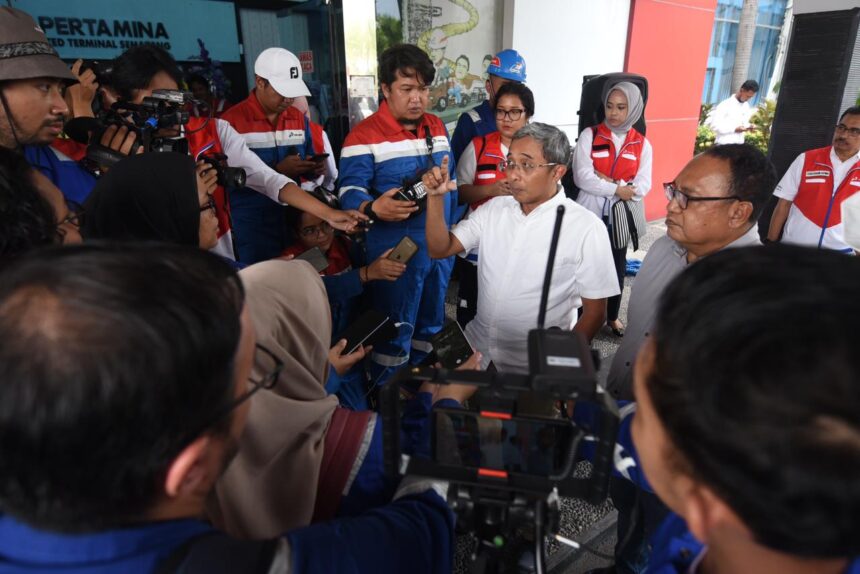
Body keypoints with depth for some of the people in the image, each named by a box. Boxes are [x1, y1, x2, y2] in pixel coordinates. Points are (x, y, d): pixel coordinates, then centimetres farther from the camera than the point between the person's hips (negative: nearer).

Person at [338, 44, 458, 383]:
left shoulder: (438, 128, 9)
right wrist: (374, 208, -40)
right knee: (394, 334, 4)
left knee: (431, 325, 21)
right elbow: (350, 192, -19)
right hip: (395, 251, -7)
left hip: (439, 247, 7)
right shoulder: (365, 135, -12)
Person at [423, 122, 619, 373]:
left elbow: (594, 313, -7)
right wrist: (436, 197, -11)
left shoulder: (586, 228, -12)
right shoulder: (494, 209, 4)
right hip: (476, 349, 4)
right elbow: (440, 249, 3)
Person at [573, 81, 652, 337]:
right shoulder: (589, 135, -5)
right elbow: (582, 177, -16)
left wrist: (607, 181, -17)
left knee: (617, 270, 15)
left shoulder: (642, 144, 2)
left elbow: (642, 187, -7)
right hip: (589, 215, -2)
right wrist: (618, 189, -16)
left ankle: (612, 316, 36)